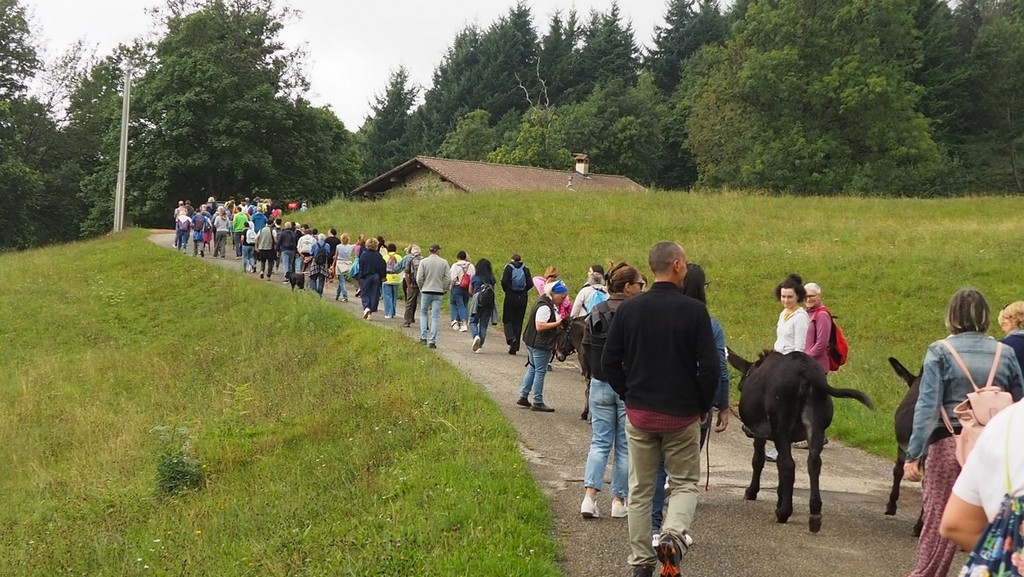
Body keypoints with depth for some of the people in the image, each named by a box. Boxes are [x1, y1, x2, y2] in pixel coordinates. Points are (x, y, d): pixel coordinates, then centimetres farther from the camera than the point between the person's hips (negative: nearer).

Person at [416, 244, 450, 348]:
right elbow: (448, 279, -3)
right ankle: (432, 341, 0)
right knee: (435, 317, 4)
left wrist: (421, 288, 12)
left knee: (423, 313, 17)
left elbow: (419, 278, -4)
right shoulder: (444, 262, -1)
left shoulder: (424, 262, -3)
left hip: (426, 292, 0)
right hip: (438, 293, 0)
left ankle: (423, 337, 6)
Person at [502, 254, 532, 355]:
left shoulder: (508, 268, -2)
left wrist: (506, 290, 4)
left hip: (510, 297, -3)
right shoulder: (525, 269, 4)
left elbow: (504, 281, -14)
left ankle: (511, 338, -18)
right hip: (522, 298, 3)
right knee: (518, 322, 9)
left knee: (507, 320, 10)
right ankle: (515, 347, 7)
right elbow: (529, 284, -6)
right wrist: (524, 291, 11)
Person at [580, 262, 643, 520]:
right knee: (625, 445, 8)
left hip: (600, 385, 4)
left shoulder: (596, 313, 3)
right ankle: (619, 500, 12)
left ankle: (590, 495, -5)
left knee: (600, 441, 10)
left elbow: (586, 348, 7)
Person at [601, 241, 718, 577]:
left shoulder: (629, 309, -2)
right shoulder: (694, 310, -11)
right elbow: (710, 366, -12)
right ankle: (674, 534, -15)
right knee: (684, 483, 12)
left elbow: (609, 362, 1)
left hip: (639, 413, 3)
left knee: (640, 489, 13)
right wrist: (704, 405, 3)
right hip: (682, 415, -3)